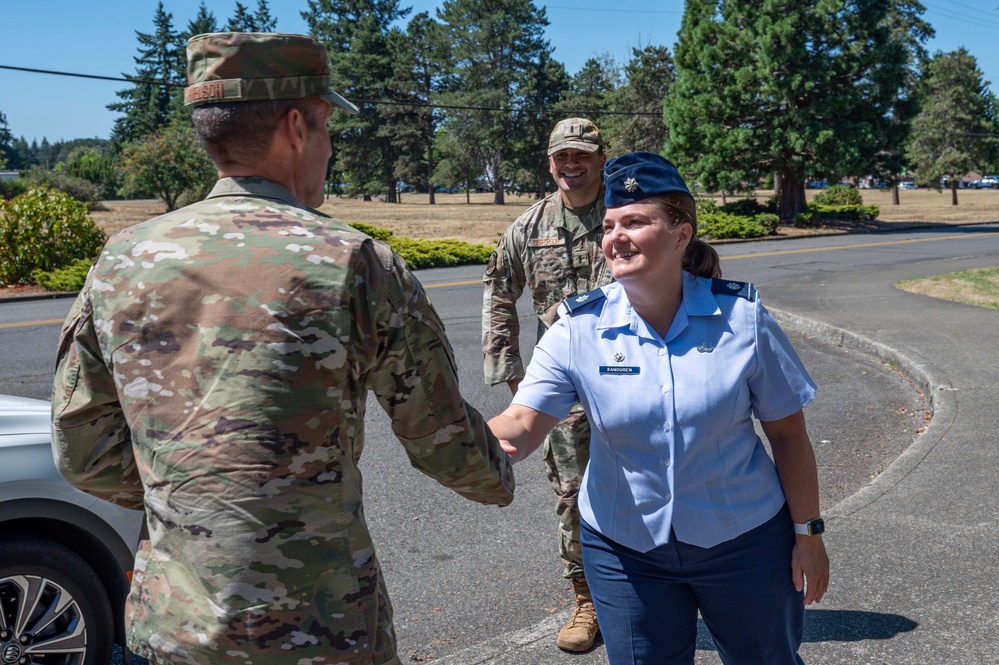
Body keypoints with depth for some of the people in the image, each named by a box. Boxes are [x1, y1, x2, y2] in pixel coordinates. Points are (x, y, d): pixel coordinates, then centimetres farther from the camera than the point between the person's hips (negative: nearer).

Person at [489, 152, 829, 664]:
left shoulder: (741, 317, -11)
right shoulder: (578, 330, -10)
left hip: (746, 543, 0)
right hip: (625, 551, 0)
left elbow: (787, 432, -3)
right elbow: (522, 424, -19)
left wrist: (807, 531, -1)